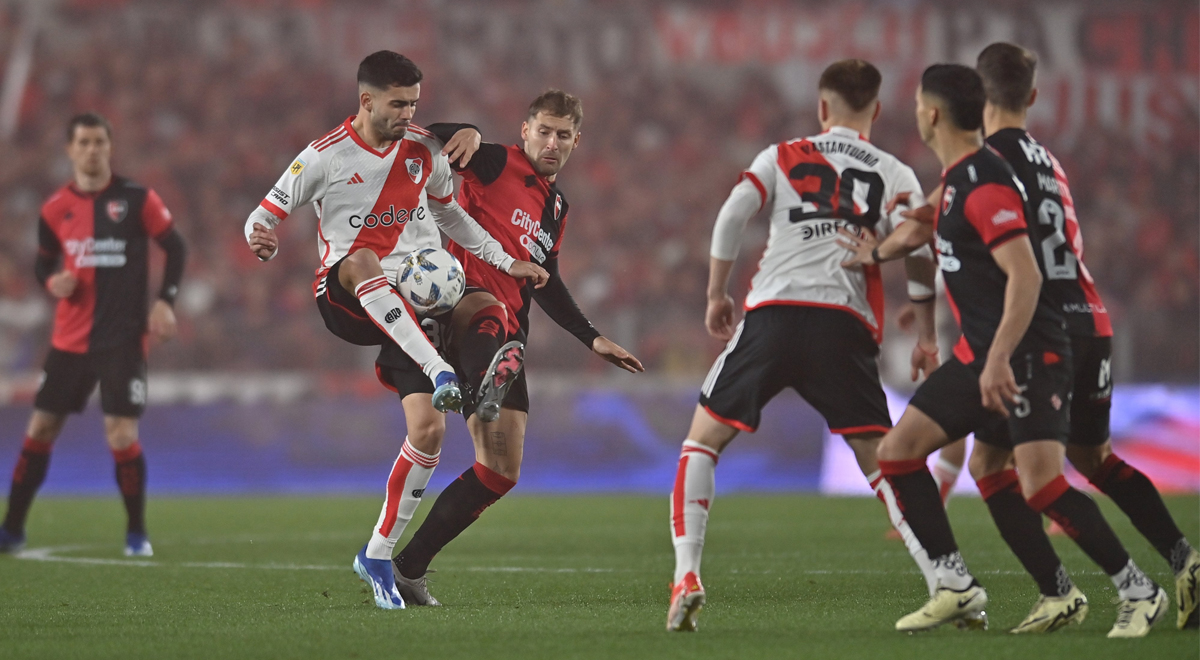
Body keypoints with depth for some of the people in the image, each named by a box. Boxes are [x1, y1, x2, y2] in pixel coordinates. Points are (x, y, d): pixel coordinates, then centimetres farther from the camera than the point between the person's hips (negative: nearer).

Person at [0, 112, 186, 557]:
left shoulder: (136, 199, -4)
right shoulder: (55, 209, 4)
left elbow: (175, 247, 2)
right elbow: (43, 263, 15)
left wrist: (165, 301, -8)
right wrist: (53, 281, -8)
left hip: (123, 337, -3)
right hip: (70, 338, 3)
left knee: (121, 433, -10)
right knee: (40, 428, 4)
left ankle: (137, 532, 8)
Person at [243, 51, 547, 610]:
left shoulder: (425, 150, 7)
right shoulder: (324, 158, -5)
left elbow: (450, 216, 24)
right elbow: (266, 214, -2)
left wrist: (508, 262, 20)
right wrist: (262, 241, -26)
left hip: (411, 303, 4)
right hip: (343, 303, -4)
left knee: (429, 428, -10)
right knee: (362, 261, -41)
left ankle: (378, 555, 4)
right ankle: (441, 374, -55)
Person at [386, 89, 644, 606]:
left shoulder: (557, 208, 23)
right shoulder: (497, 165, 1)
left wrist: (592, 339, 30)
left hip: (507, 338, 7)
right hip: (459, 306, -7)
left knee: (500, 473, 0)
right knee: (491, 312, -44)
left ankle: (410, 568, 9)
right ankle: (487, 390, -79)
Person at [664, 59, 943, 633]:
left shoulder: (784, 156, 15)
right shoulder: (896, 176, 15)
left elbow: (731, 215, 2)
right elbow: (920, 255, 4)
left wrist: (716, 295, 11)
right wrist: (927, 339, 11)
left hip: (773, 312, -1)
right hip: (846, 325, 1)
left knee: (703, 440, 11)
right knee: (880, 460, 6)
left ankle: (686, 576, -5)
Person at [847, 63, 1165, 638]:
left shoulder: (986, 184, -19)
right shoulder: (955, 177, 11)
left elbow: (1026, 276, -27)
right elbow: (930, 227, 31)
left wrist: (1000, 359, -31)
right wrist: (878, 251, 39)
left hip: (1029, 354, -10)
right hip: (978, 354, 10)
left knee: (1041, 486, -19)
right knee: (897, 451, 4)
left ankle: (1138, 591, -4)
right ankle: (956, 587, 8)